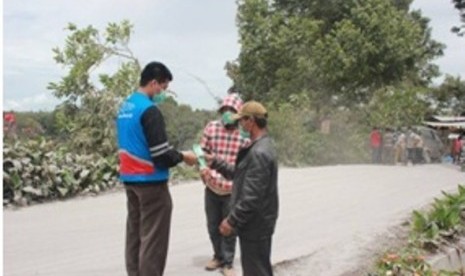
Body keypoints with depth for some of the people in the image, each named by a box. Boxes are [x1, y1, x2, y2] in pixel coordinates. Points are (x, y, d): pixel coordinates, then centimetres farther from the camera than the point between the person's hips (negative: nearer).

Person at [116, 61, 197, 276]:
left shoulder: (125, 107, 11)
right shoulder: (149, 110, -18)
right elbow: (161, 154, -21)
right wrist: (183, 157, -3)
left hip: (130, 178, 9)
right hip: (150, 181, -9)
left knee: (135, 232, 13)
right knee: (153, 237, -2)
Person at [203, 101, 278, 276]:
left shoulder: (259, 153, -24)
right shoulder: (259, 147, 10)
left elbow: (252, 197, -26)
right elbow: (240, 175, 17)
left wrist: (232, 220, -19)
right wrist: (215, 163, 13)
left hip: (255, 225, -10)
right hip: (255, 223, 10)